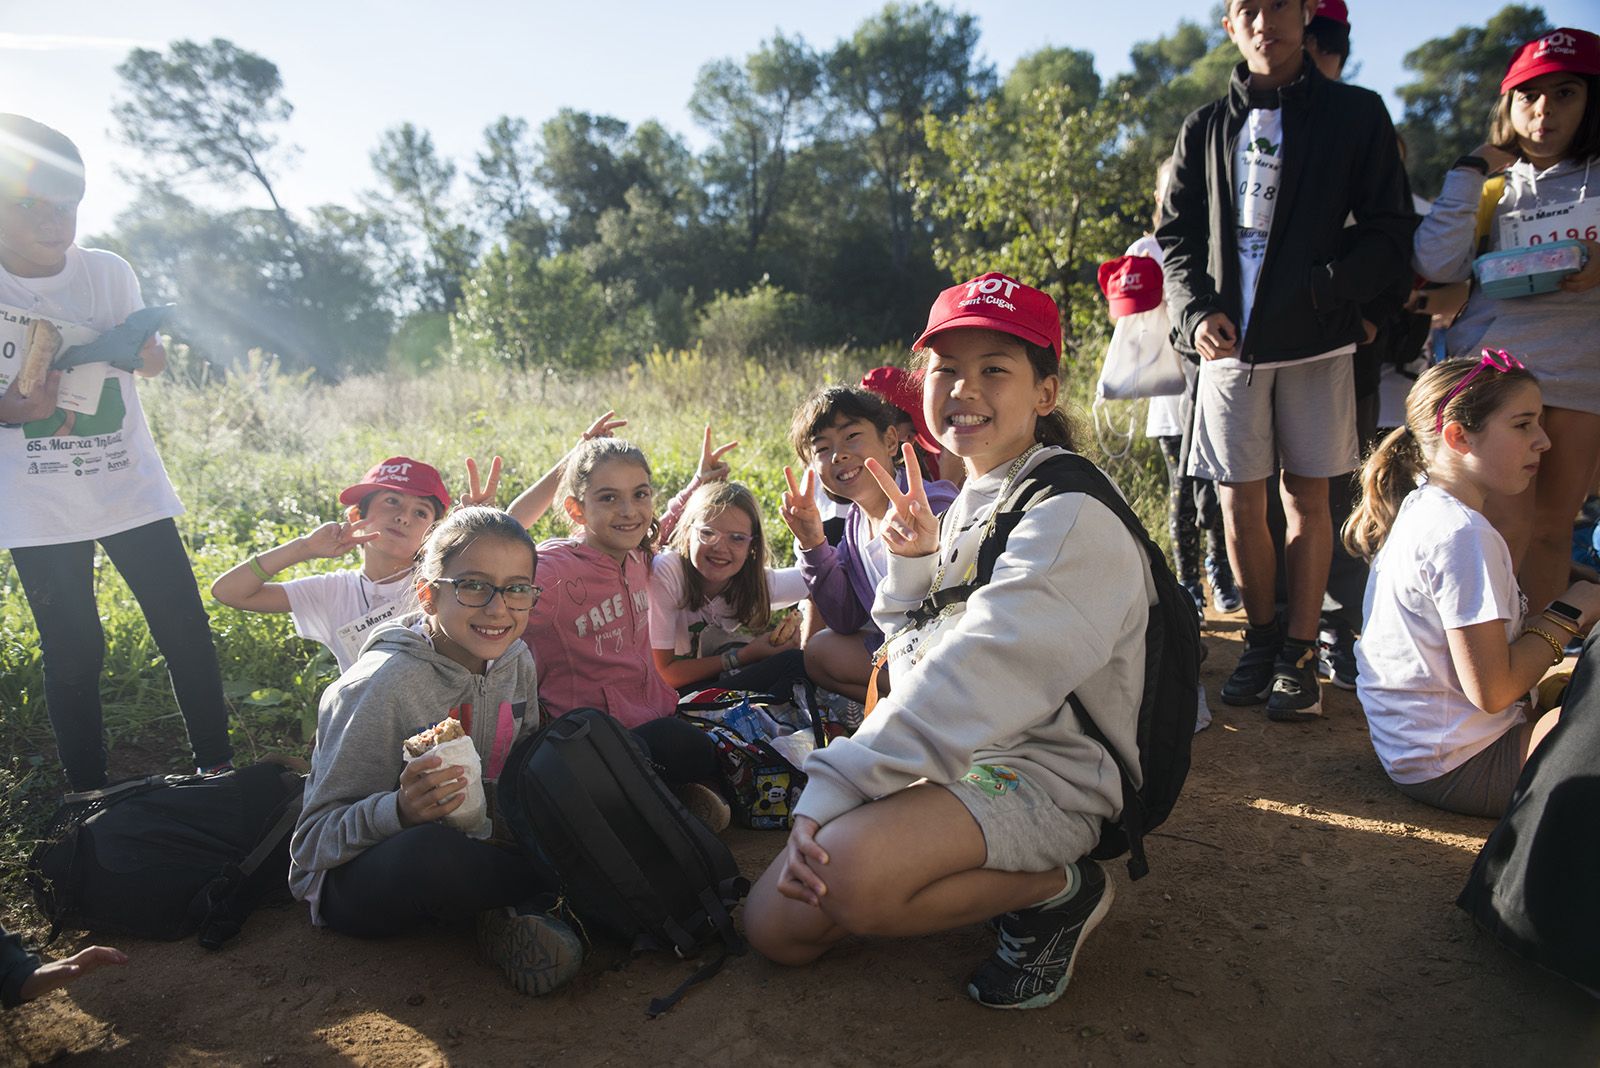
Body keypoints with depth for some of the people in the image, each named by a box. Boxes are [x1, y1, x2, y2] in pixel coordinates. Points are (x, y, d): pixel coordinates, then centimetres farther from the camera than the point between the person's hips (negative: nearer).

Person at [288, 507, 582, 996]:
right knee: (430, 851, -40)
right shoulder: (381, 685, -22)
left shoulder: (516, 662, -3)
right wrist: (399, 810, -41)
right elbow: (317, 836, -20)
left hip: (472, 846, 6)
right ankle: (553, 896, -14)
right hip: (353, 882, -5)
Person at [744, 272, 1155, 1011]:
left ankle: (1057, 889, -6)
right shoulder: (973, 501, 11)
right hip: (962, 763, 8)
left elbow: (971, 683, -25)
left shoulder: (1067, 515, -17)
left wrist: (830, 790, -25)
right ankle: (1000, 875, 15)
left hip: (1047, 776, -8)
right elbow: (917, 663, 12)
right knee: (774, 927, 4)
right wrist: (915, 564, -6)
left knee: (846, 873, -33)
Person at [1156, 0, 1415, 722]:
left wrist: (1319, 291, -13)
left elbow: (1390, 230, 3)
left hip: (1315, 338, -1)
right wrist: (1198, 310, -7)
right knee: (1241, 501, 3)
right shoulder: (1204, 129, 13)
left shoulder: (1355, 113, 7)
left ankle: (1300, 652, 10)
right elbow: (1175, 236, 10)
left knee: (1307, 497, 1)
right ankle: (1262, 638, 19)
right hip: (1229, 338, 2)